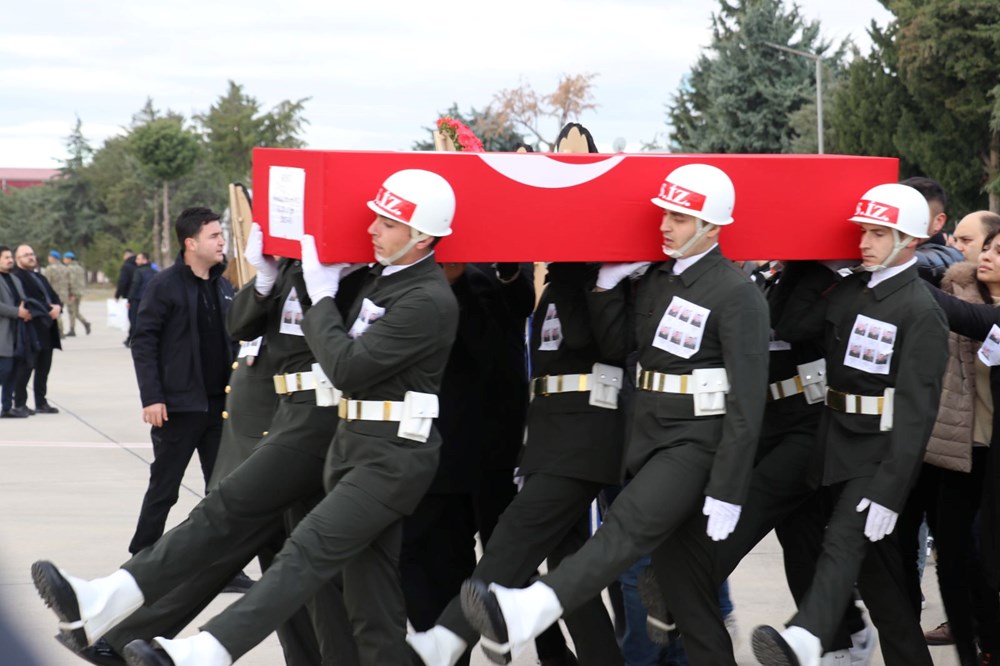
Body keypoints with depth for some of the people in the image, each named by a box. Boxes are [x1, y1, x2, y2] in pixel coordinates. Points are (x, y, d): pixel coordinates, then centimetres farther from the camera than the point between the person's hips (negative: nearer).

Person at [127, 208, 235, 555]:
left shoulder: (223, 286, 10)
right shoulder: (165, 285, -8)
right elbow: (143, 343, -10)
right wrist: (151, 397, -16)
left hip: (219, 404, 6)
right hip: (179, 405, -6)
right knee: (163, 488, 3)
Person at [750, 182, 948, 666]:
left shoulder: (921, 313, -12)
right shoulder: (851, 289, 10)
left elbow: (916, 412, -18)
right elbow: (790, 329, 3)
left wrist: (889, 492, -24)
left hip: (879, 452, -8)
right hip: (838, 444, 8)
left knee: (844, 542, -25)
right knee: (874, 560, 14)